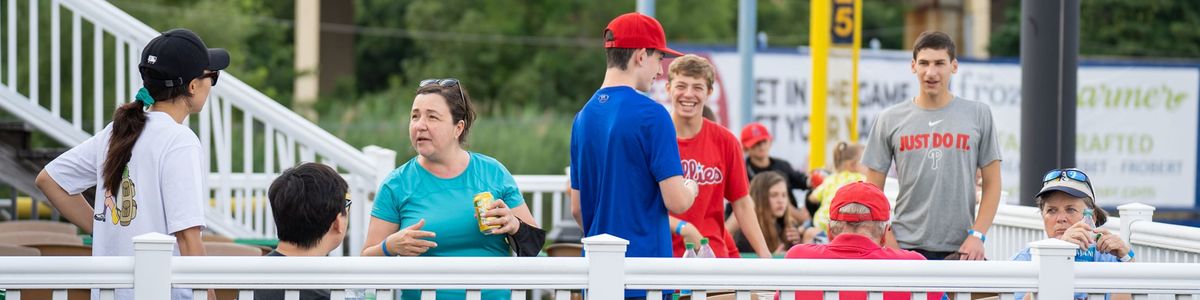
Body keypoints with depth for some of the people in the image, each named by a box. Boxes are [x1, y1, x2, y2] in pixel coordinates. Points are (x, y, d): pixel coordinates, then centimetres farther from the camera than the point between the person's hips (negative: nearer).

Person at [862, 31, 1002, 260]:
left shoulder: (978, 114, 6)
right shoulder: (890, 120, 7)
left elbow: (992, 183, 6)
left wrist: (977, 235, -5)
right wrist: (887, 242, -4)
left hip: (960, 249, 0)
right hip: (905, 247, 0)